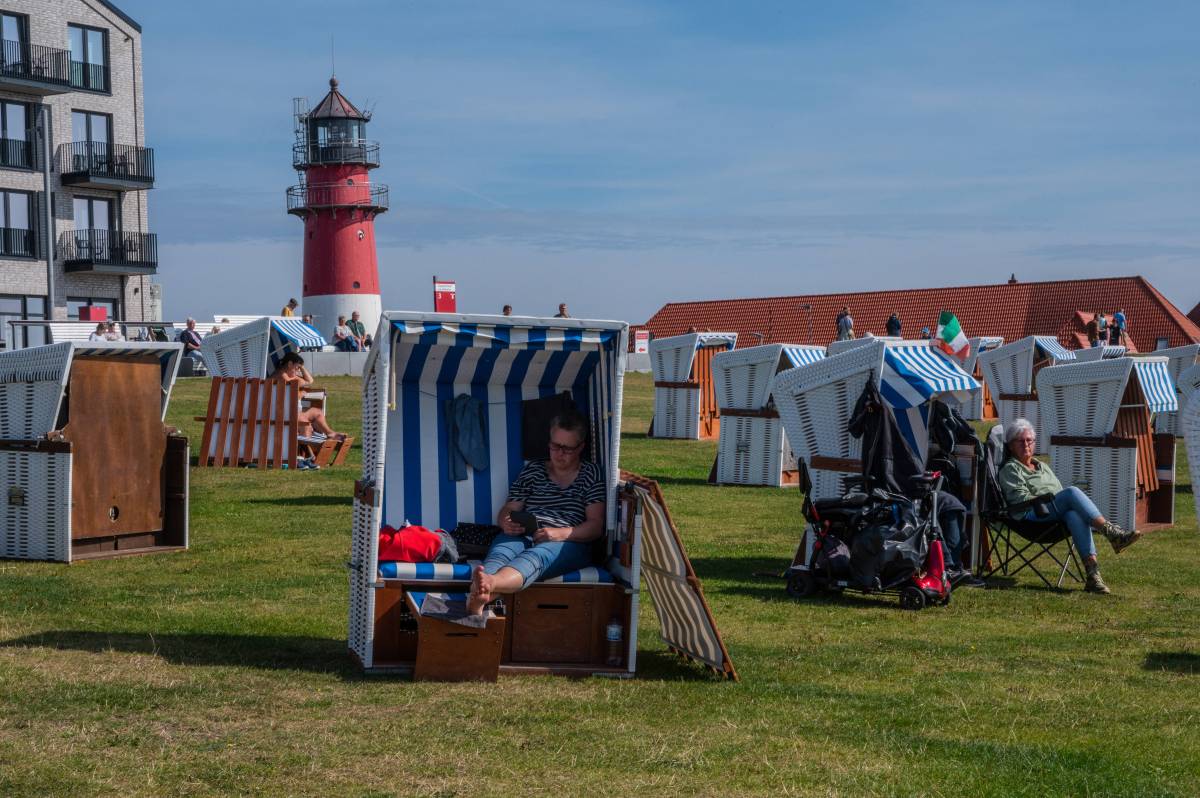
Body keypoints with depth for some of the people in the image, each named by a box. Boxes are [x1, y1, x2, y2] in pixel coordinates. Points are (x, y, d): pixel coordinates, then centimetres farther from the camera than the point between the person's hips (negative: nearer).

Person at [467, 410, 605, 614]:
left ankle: (489, 583, -73)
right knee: (500, 552, -35)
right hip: (522, 535, 3)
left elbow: (596, 525, 4)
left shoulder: (591, 473, 15)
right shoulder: (533, 469, 24)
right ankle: (477, 598, -69)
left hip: (568, 543, -3)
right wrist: (506, 523, -5)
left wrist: (560, 533, -13)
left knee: (535, 556, -40)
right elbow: (508, 509, 21)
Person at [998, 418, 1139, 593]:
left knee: (1074, 515, -35)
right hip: (1032, 516, -5)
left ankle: (1092, 571, -51)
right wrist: (1049, 500, -10)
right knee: (1072, 492, -32)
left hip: (1060, 513, 5)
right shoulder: (1010, 469, 14)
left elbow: (1061, 493, 30)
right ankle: (1110, 531, -41)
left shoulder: (1042, 466, 35)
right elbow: (1021, 497, -2)